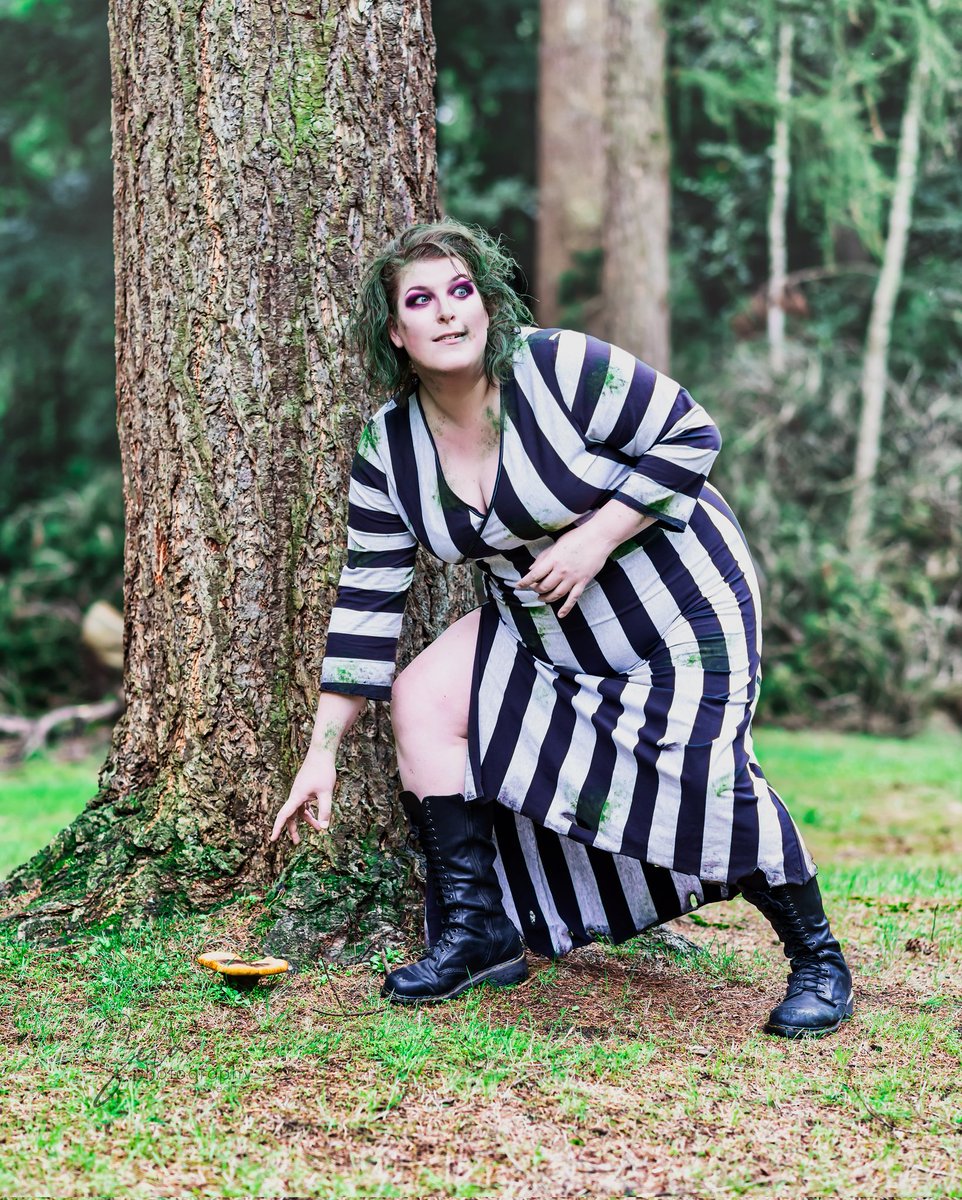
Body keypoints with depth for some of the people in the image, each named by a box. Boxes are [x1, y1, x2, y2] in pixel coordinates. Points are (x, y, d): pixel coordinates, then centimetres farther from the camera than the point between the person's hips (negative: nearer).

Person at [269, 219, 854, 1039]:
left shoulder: (561, 369, -21)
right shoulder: (390, 449, -6)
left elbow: (691, 435, -16)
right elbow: (367, 601, -3)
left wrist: (595, 538, -26)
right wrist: (323, 751, -5)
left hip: (679, 604, -6)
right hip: (542, 629, 6)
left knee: (704, 781, -19)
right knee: (422, 696, -7)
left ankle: (817, 960, 3)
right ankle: (477, 929, 1)